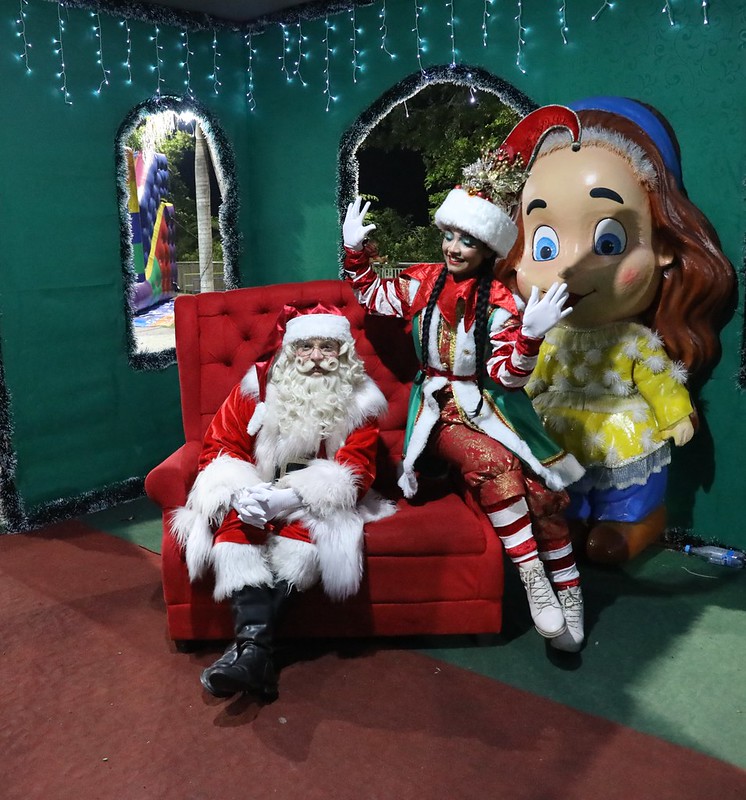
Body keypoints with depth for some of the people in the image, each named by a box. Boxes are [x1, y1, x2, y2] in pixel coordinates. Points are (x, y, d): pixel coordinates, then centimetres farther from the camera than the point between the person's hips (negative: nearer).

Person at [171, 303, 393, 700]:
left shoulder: (358, 400, -4)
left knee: (306, 519, -33)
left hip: (316, 500, -1)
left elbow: (358, 471, -14)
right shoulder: (258, 385, -2)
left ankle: (249, 642, -36)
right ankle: (257, 646, -41)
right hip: (256, 491, 2)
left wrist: (289, 498, -29)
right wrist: (242, 492, -24)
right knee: (236, 521, -29)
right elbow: (219, 445, -1)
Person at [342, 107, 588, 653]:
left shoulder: (501, 303, -7)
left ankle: (567, 594, -5)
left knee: (541, 486, -21)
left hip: (494, 406, 0)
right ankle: (534, 580, -24)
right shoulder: (424, 282, 3)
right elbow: (373, 296, 21)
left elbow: (505, 376, -12)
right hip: (442, 409, 1)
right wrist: (355, 251, 8)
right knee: (495, 465, -30)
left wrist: (529, 337, -29)